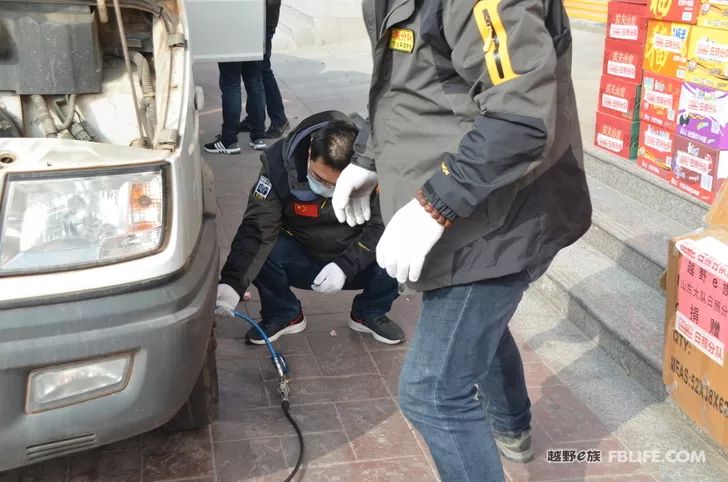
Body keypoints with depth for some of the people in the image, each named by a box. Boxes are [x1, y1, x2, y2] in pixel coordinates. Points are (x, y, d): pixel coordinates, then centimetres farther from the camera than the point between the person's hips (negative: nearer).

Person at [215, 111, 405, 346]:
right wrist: (232, 283, -40)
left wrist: (345, 266, -32)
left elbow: (381, 226, -18)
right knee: (260, 251, -29)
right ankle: (284, 315, 2)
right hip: (301, 260, 0)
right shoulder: (280, 162, -23)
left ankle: (368, 314, 6)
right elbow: (257, 228, -28)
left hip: (354, 265, 0)